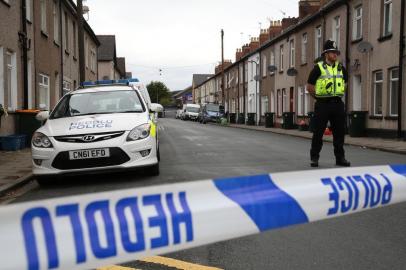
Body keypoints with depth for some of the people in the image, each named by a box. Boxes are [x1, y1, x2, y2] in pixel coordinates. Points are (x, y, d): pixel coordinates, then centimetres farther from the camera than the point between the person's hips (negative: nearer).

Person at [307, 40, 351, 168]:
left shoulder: (341, 68, 12)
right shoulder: (318, 68, -3)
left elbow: (345, 83, 26)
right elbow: (309, 86, -1)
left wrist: (338, 95, 15)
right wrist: (319, 97, 0)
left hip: (338, 104, 5)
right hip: (322, 104, -5)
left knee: (339, 131, 7)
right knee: (318, 132, -1)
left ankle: (340, 157, 16)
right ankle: (314, 157, 9)